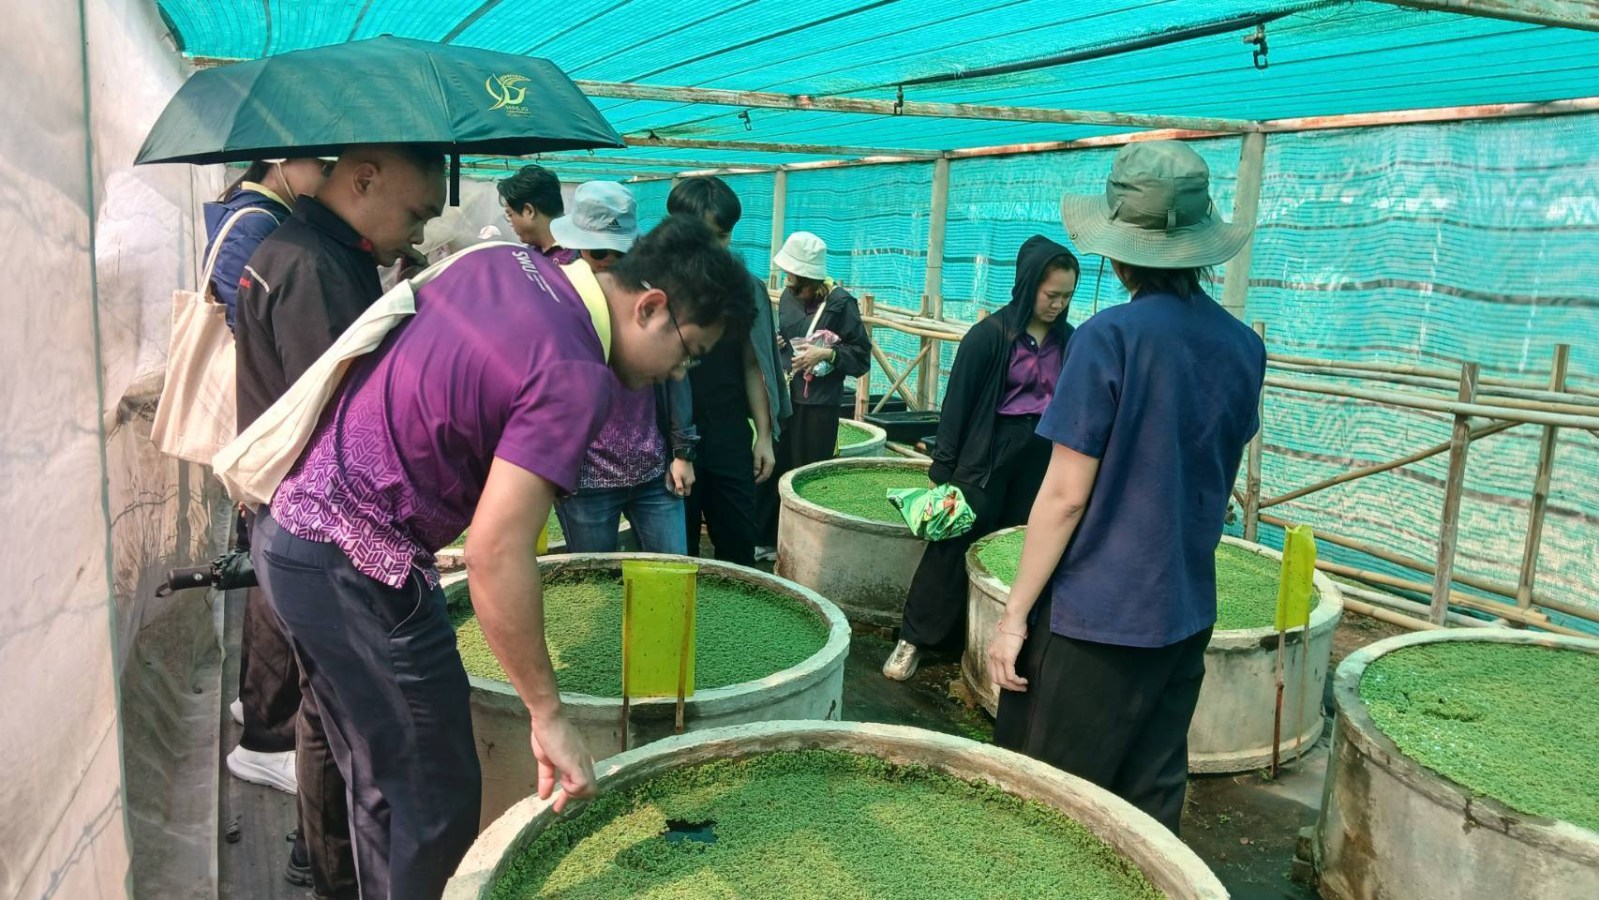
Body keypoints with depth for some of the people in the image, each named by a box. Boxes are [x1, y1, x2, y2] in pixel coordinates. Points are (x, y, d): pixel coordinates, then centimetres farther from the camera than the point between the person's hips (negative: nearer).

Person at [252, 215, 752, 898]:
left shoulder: (503, 259, 4)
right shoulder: (575, 378, -21)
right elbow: (495, 553, -27)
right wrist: (549, 717, -20)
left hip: (290, 525, 10)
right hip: (355, 567, -9)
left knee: (380, 787, 22)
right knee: (435, 804, 4)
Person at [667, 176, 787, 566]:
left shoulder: (744, 287, 4)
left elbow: (751, 364, 10)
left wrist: (765, 435, 8)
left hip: (731, 438, 3)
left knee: (739, 547, 10)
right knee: (677, 553, 7)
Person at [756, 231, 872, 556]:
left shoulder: (840, 302, -10)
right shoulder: (788, 296, 7)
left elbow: (861, 355, -7)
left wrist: (826, 354, -21)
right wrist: (775, 342, 0)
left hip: (819, 404, -6)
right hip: (784, 398, 6)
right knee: (772, 469, 9)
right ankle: (767, 540, 22)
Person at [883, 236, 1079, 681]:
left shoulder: (1067, 340, 5)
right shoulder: (991, 334, -8)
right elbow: (958, 400, -7)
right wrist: (943, 468, -9)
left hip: (1042, 460, 4)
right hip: (988, 454, -4)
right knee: (956, 546, 0)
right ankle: (914, 639, 10)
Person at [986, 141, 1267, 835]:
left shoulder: (1110, 337, -16)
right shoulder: (1244, 346, 2)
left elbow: (1066, 494, -16)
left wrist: (1014, 615, -10)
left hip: (1094, 617, -6)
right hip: (1186, 614, 7)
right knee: (1150, 810, 17)